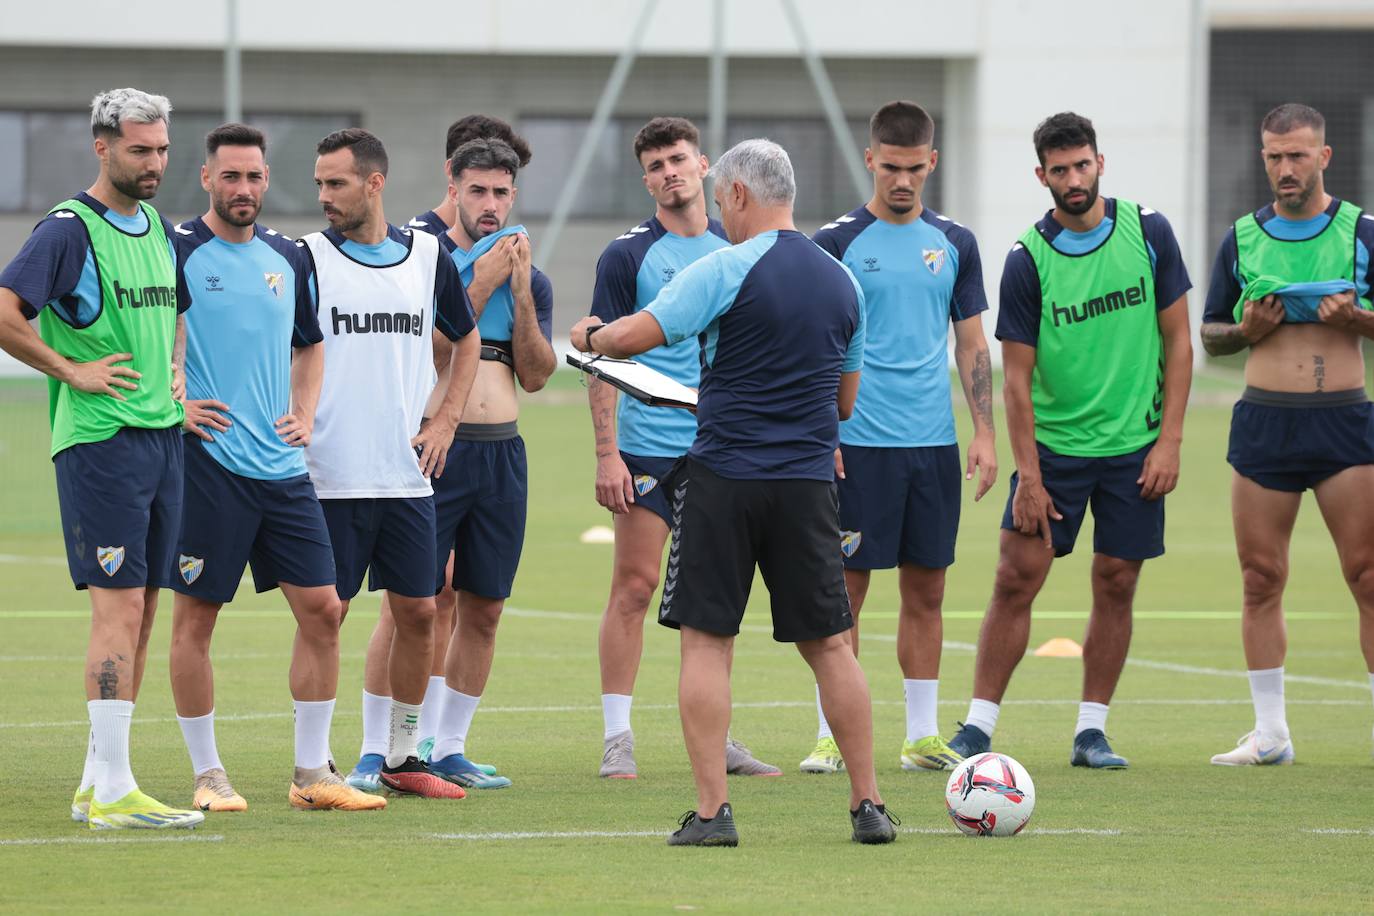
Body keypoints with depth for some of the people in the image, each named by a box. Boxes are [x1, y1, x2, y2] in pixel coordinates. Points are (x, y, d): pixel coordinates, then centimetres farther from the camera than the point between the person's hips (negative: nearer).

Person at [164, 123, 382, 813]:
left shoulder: (288, 259, 12)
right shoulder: (176, 252, -6)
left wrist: (304, 413, 11)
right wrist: (172, 403, -13)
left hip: (282, 466, 6)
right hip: (207, 463, -6)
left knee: (321, 608, 2)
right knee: (195, 618, -1)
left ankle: (312, 774, 10)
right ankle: (208, 776, 9)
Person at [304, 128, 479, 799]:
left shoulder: (427, 257, 7)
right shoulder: (306, 258, -3)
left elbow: (466, 341, 21)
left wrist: (445, 422, 11)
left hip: (408, 474, 4)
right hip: (330, 478, -4)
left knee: (418, 612, 6)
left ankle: (403, 757, 17)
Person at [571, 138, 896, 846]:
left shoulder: (728, 270, -8)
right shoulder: (842, 282, 11)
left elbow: (633, 337, -10)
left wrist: (590, 335, 11)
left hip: (724, 479, -5)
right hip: (809, 482, 5)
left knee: (705, 640, 1)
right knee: (828, 643, 10)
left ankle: (711, 810, -4)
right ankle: (868, 805, 10)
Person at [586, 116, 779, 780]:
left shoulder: (735, 252, 11)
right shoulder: (628, 255, -3)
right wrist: (606, 453, -13)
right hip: (647, 451, -4)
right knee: (634, 586, -5)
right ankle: (617, 739, -1)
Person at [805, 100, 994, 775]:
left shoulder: (954, 244, 9)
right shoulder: (837, 243, -2)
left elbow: (971, 345, 13)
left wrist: (985, 433, 4)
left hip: (934, 443, 4)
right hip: (859, 442, -4)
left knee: (926, 591, 6)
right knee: (846, 589, -2)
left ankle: (922, 735, 11)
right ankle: (831, 736, 2)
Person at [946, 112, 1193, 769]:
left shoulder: (1147, 233, -3)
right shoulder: (1027, 260, -7)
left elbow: (1177, 342, 2)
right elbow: (1017, 376, -4)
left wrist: (1169, 441, -5)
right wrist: (1028, 476, -10)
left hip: (1134, 446, 1)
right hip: (1053, 444, -1)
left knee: (1116, 584, 3)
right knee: (1016, 579, -6)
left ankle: (1091, 731, 13)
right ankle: (978, 727, -2)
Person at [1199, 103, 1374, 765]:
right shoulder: (1242, 238, 10)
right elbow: (1209, 334, 16)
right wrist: (1246, 331, -5)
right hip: (1263, 420, 2)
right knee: (1260, 578, 2)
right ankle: (1270, 731, 9)